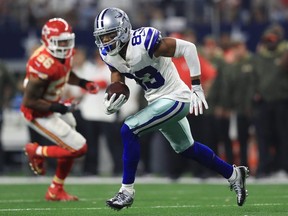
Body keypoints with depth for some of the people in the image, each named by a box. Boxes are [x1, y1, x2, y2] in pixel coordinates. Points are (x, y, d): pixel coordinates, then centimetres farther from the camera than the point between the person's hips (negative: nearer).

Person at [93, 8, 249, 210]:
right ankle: (234, 174, 41)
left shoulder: (143, 43, -27)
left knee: (128, 131, -19)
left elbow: (188, 48, -23)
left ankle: (127, 191, -8)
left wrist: (197, 88, -21)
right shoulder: (109, 54, -4)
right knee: (186, 148, 23)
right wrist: (111, 102, -20)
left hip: (174, 99, -9)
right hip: (157, 100, 9)